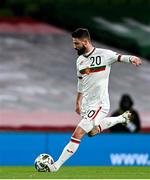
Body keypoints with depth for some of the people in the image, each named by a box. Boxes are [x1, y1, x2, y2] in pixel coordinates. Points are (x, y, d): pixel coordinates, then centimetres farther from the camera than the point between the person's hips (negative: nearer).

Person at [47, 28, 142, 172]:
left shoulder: (103, 54, -13)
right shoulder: (80, 60, 8)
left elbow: (119, 57, -26)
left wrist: (131, 58, -48)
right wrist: (78, 103, 26)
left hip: (99, 104, -8)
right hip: (86, 104, 8)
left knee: (78, 133, -15)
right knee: (92, 132, 25)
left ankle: (56, 166, -11)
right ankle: (122, 118, 42)